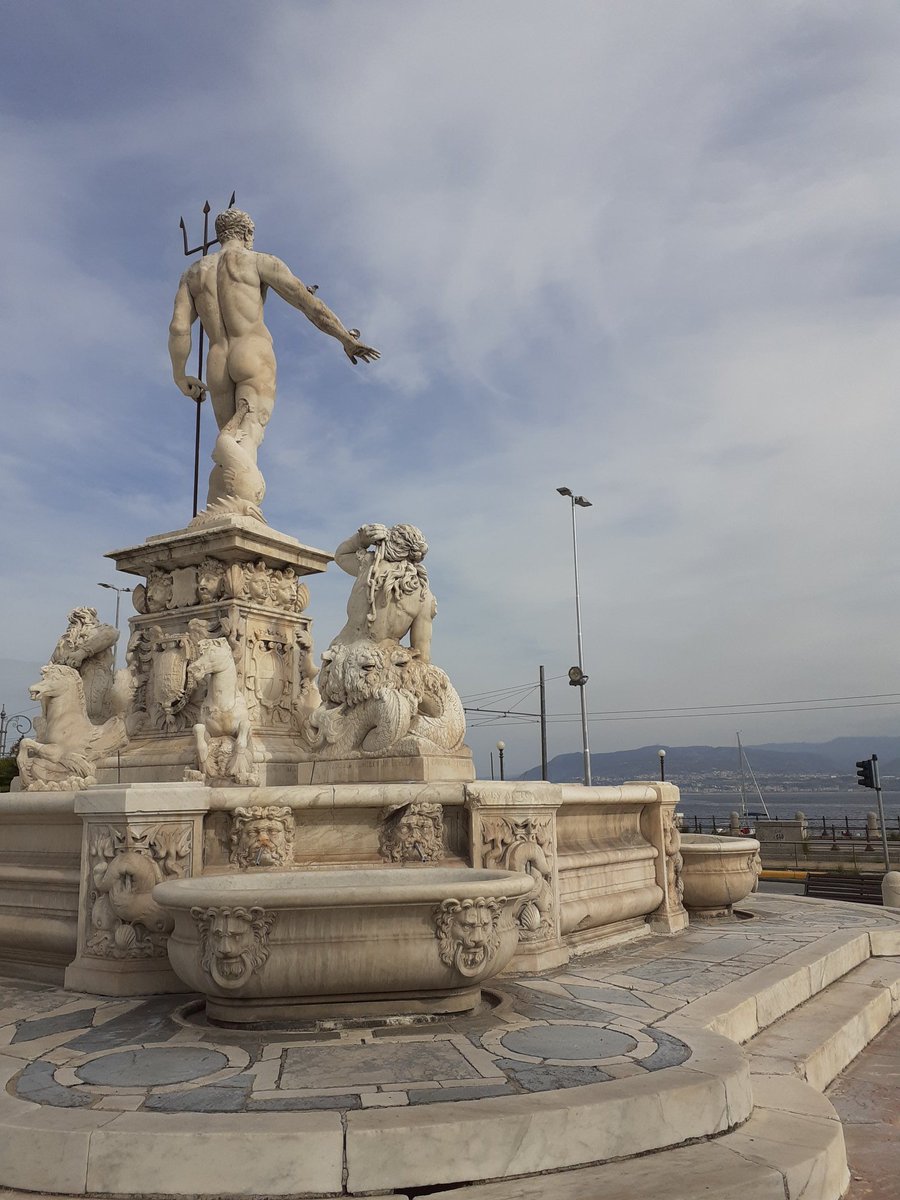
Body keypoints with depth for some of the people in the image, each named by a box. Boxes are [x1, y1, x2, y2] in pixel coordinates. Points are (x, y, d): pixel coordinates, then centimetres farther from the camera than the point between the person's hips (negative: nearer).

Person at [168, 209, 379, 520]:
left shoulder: (194, 272, 22)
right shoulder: (259, 261, 10)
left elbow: (178, 328, 11)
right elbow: (307, 301, 2)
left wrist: (181, 377, 21)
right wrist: (345, 338, 5)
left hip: (218, 366, 5)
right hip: (255, 357, -4)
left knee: (230, 435, 9)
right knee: (249, 428, -24)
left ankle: (216, 517, -10)